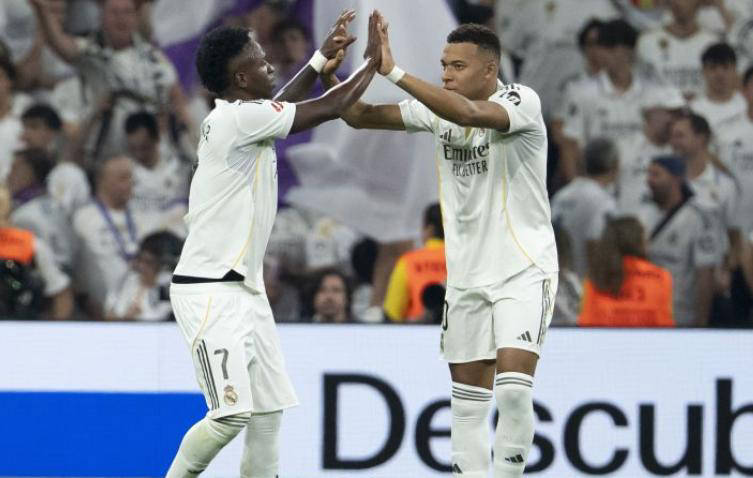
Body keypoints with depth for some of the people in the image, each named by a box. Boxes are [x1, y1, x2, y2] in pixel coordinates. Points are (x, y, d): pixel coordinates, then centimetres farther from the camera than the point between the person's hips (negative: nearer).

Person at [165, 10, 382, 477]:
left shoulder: (237, 117, 12)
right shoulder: (240, 118, -16)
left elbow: (278, 106, 37)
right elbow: (329, 109, -12)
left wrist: (323, 58, 36)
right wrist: (373, 61, 2)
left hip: (243, 290, 10)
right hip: (211, 293, -10)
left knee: (268, 412, 5)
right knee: (231, 415, -16)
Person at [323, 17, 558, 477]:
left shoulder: (521, 102, -16)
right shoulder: (438, 109, 2)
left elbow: (467, 114, -36)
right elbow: (362, 117, 4)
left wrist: (393, 71, -38)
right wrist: (330, 73, -14)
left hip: (524, 269, -6)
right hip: (467, 274, 6)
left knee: (514, 388, -19)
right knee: (467, 401, 7)